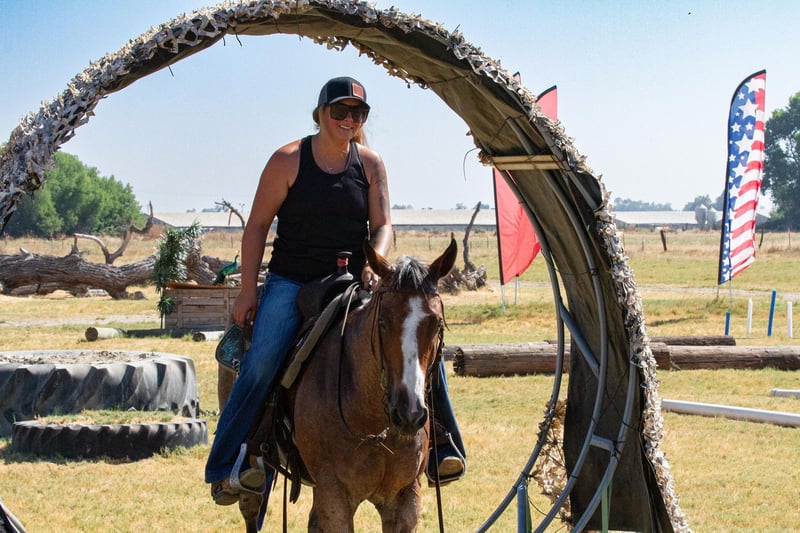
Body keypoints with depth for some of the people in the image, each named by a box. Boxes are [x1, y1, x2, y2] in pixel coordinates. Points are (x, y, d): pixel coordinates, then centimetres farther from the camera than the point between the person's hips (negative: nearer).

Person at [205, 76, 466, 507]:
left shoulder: (370, 164, 5)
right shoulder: (288, 161, -4)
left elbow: (382, 224, 4)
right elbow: (257, 226, -2)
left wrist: (375, 262, -19)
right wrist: (248, 291, -6)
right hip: (292, 281, -3)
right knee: (261, 363, -23)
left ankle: (442, 449, -7)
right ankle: (225, 468, -17)